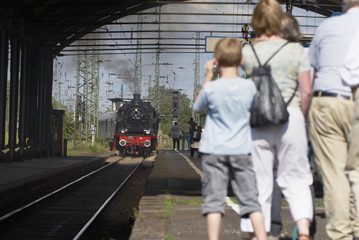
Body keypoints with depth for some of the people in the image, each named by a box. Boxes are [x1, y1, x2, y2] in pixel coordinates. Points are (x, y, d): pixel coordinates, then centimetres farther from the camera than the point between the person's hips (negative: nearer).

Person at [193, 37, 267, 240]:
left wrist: (208, 76, 9)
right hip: (241, 150, 2)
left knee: (214, 198, 1)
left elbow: (197, 107, 10)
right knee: (250, 197, 8)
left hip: (214, 150, -2)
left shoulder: (211, 88, -11)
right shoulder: (249, 87, -6)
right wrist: (238, 74, 15)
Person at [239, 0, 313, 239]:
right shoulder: (296, 50, 0)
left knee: (258, 181, 8)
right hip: (290, 117, 0)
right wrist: (301, 118, 10)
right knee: (295, 179, 9)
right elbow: (307, 92, -2)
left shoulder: (247, 52, -1)